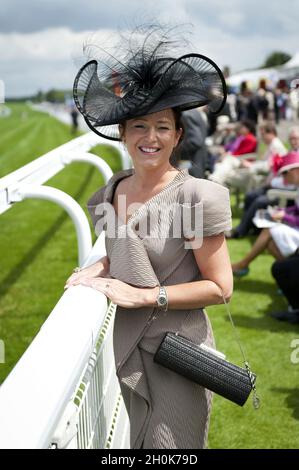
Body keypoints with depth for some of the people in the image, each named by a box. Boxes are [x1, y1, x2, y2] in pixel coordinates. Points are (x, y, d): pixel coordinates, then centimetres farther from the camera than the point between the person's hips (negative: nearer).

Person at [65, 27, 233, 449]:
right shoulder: (112, 190, 3)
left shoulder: (198, 197, -16)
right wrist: (99, 268, 0)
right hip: (122, 345, 6)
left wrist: (144, 296, -18)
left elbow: (219, 288, -14)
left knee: (168, 445, 5)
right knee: (124, 441, 17)